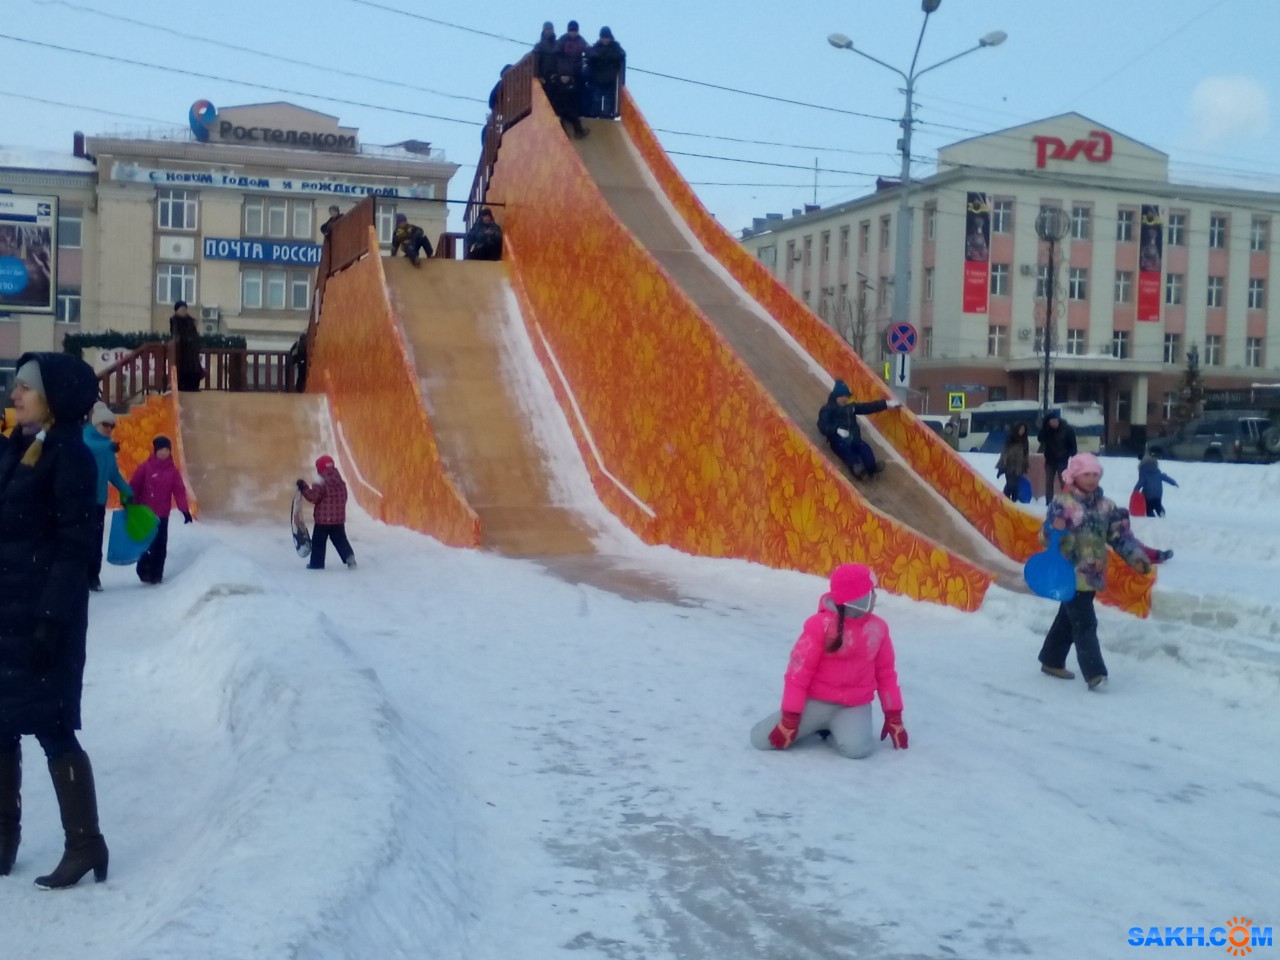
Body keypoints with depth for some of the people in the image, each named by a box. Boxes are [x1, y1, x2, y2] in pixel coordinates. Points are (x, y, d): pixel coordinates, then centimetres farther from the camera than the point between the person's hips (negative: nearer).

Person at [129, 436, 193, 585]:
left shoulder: (173, 470, 5)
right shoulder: (145, 468, -3)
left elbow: (179, 491, 1)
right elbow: (134, 487, -3)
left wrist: (185, 510, -7)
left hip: (163, 515, 3)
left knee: (161, 545, 5)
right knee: (148, 544, -5)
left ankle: (157, 574, 12)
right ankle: (145, 572, 5)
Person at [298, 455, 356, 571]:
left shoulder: (322, 484, -14)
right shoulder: (341, 483, 7)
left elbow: (313, 497, -18)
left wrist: (304, 487, -12)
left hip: (323, 519, -5)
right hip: (339, 519, 6)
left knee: (318, 541, 7)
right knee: (340, 539, 12)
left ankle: (316, 563, 11)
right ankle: (349, 555, -10)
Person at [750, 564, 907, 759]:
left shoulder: (877, 628, -1)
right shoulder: (820, 624, -15)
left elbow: (886, 673, 9)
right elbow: (799, 670, -13)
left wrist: (894, 716, 9)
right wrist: (789, 717, -14)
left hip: (854, 707, 2)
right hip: (816, 702, -2)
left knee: (856, 748, -31)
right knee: (761, 740, -13)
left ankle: (833, 730, 6)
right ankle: (817, 724, 14)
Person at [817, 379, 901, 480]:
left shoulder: (850, 407, 25)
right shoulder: (827, 410, 6)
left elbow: (867, 407, 24)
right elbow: (823, 427, -8)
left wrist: (886, 404, 18)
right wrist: (837, 430, -25)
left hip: (854, 439, 6)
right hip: (839, 441, -6)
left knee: (865, 447, -27)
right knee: (846, 451, -38)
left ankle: (872, 468, -51)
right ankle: (856, 467, -67)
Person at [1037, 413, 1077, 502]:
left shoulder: (1067, 429, -8)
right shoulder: (1047, 428, -1)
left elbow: (1072, 445, -5)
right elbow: (1040, 438, -15)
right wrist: (1045, 426, -23)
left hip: (1062, 461, -3)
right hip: (1050, 460, 3)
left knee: (1064, 483, -3)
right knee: (1049, 483, 5)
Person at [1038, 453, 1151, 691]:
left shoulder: (1106, 506, 9)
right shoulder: (1062, 503, -8)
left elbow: (1120, 535, 8)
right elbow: (1048, 535, -10)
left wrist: (1136, 557, -5)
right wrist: (1054, 530, -33)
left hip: (1093, 575, 6)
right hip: (1071, 573, -6)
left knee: (1068, 618, 18)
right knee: (1085, 624, -12)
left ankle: (1052, 661, 31)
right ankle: (1094, 672, -14)